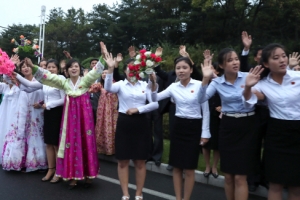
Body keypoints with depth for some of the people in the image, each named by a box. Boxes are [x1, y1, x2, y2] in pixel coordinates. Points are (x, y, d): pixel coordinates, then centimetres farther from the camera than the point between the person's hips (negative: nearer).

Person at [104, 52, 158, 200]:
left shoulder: (145, 85, 4)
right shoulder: (121, 84, 0)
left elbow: (155, 104, -5)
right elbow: (108, 88, -22)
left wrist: (138, 109, -13)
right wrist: (110, 69, -30)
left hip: (140, 124, 1)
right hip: (124, 123, -1)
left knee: (140, 161, 7)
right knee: (123, 160, 5)